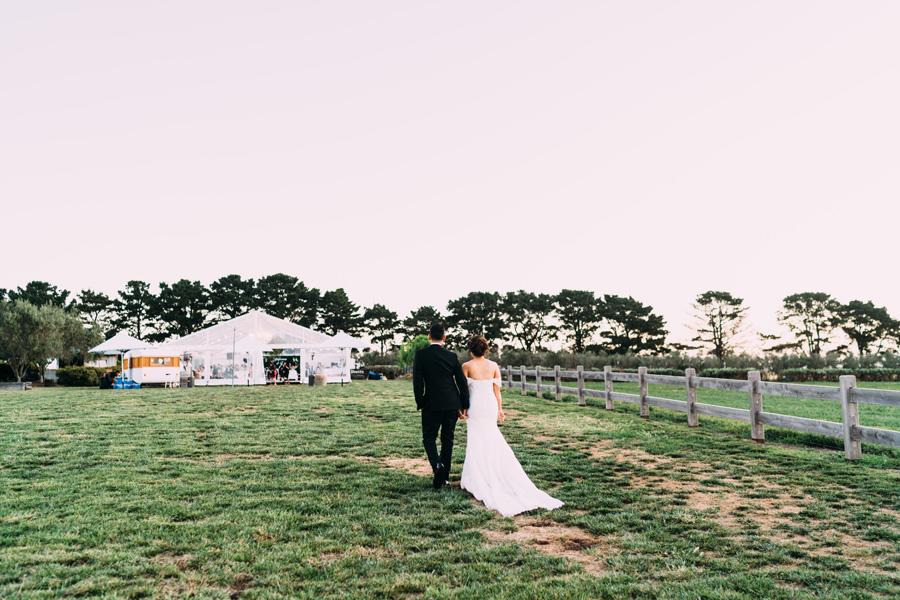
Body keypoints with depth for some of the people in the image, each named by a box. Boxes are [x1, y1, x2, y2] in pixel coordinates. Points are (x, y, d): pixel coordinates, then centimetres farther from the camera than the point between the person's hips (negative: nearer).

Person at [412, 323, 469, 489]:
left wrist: (420, 404, 1)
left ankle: (437, 465, -16)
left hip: (432, 404, -3)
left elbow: (417, 381, -10)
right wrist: (464, 406, 8)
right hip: (453, 404, 3)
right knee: (447, 439, 13)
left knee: (429, 438, 9)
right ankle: (445, 477, 18)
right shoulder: (451, 356, 2)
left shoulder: (420, 354, -6)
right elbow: (462, 382, 1)